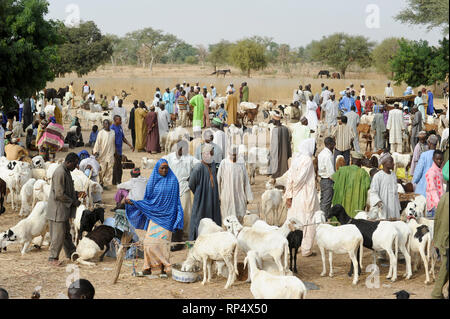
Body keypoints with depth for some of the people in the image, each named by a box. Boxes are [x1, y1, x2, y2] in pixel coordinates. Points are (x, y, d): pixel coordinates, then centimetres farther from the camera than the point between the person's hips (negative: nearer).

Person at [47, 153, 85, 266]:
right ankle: (53, 258, 4)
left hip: (64, 209, 10)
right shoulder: (60, 173, -21)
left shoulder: (66, 171, 12)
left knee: (66, 232, 19)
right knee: (58, 234, -4)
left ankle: (71, 253, 29)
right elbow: (59, 194, -23)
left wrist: (77, 194, 8)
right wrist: (73, 202, -15)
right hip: (58, 209, -10)